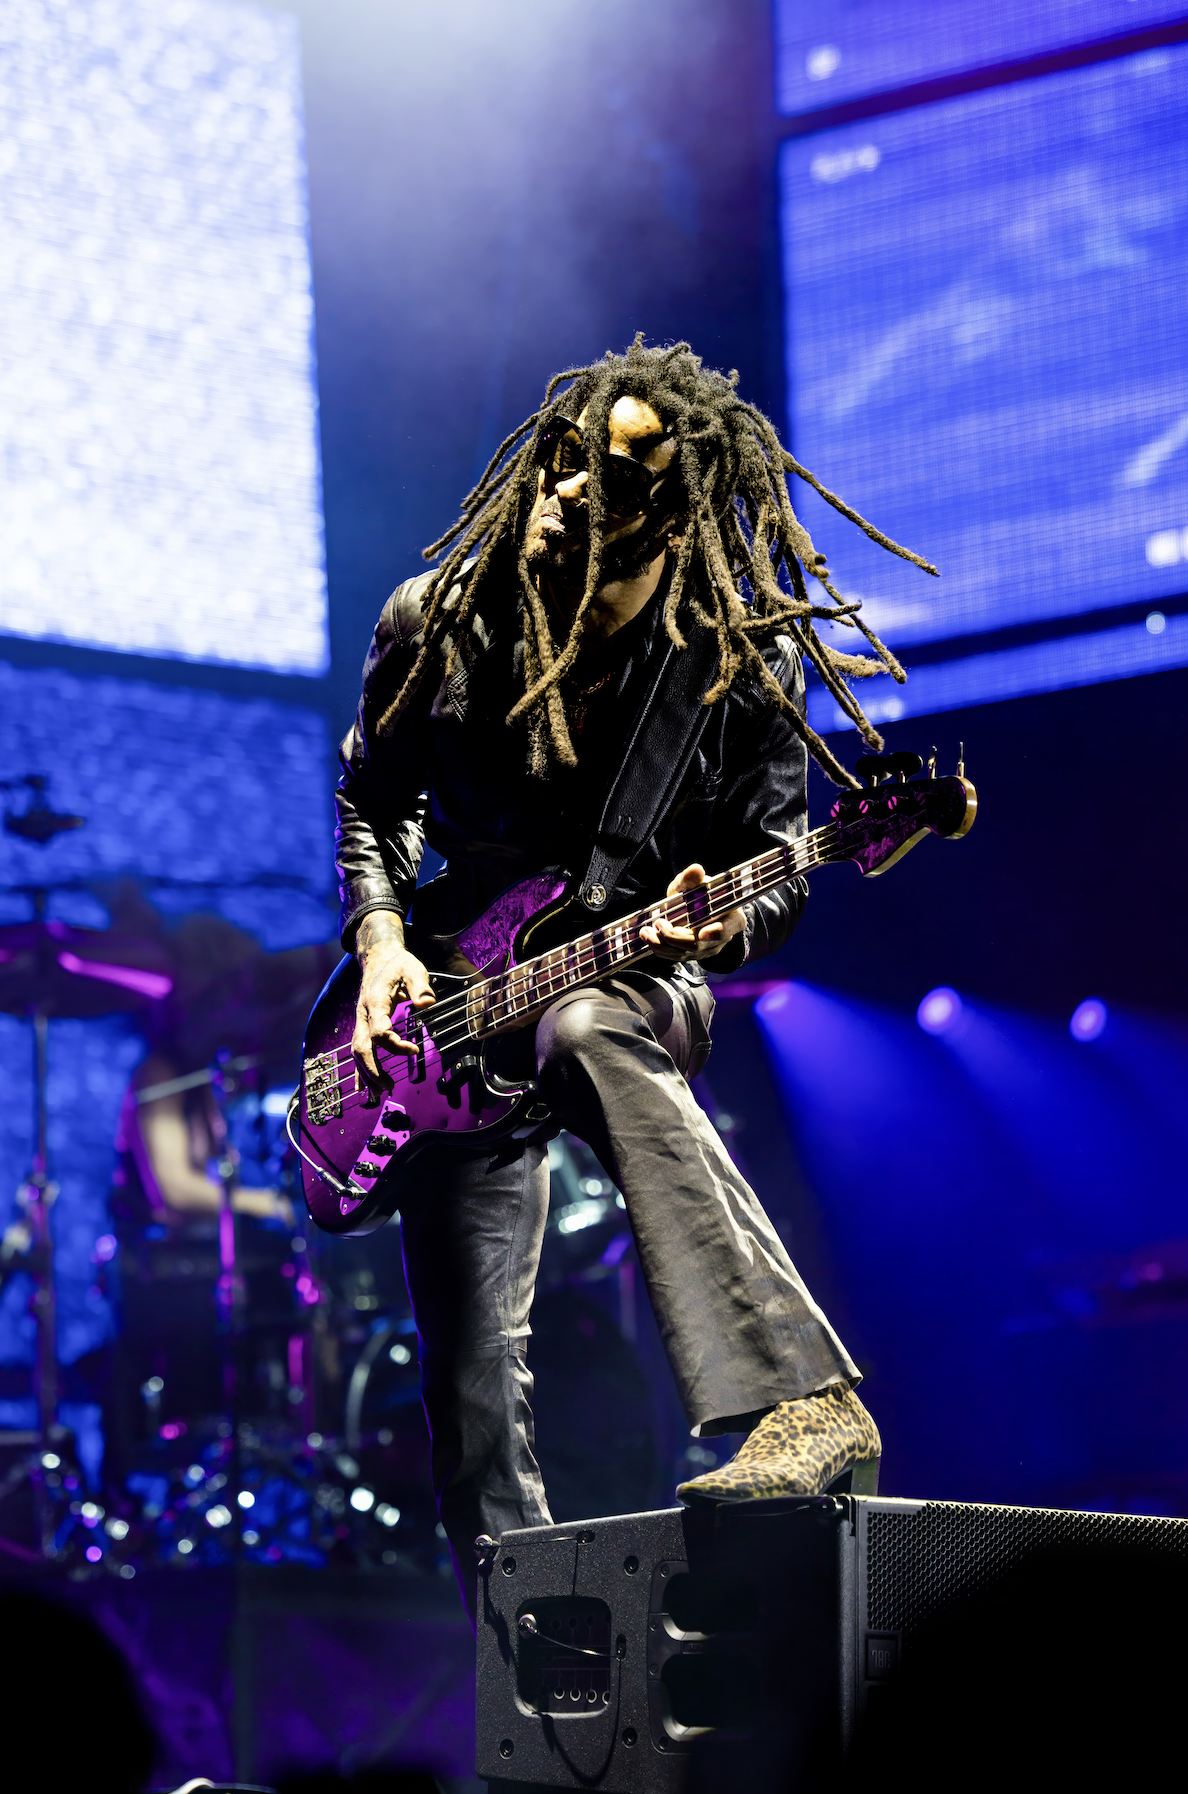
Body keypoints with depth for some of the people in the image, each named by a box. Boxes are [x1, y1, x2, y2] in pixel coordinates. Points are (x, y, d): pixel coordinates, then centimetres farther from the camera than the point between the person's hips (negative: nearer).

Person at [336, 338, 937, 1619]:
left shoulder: (737, 672, -10)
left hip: (634, 990, -3)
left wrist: (715, 929, -23)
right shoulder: (437, 624, -3)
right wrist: (381, 938, -5)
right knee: (470, 1383, -4)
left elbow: (778, 882, -1)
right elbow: (370, 802, 12)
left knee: (584, 1030, -42)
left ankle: (805, 1402, -49)